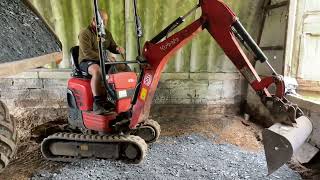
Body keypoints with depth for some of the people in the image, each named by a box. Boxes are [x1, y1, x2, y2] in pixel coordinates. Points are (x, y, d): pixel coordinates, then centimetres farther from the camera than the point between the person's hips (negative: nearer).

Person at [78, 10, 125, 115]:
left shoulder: (107, 33, 14)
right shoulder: (85, 33, -9)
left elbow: (112, 47, 21)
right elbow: (87, 52, -20)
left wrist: (118, 49, -5)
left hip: (104, 62, 7)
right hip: (87, 62, -6)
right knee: (97, 71, -41)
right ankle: (97, 104, -39)